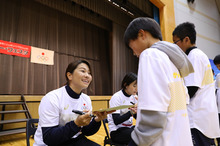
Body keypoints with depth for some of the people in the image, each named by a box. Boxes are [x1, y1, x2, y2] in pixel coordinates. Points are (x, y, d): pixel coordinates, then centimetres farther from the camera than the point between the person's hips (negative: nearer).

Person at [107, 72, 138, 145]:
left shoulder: (134, 97, 3)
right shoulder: (116, 97, -16)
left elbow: (137, 117, 6)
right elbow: (116, 121, -21)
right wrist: (131, 112, -33)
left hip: (129, 128, 6)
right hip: (116, 131, -6)